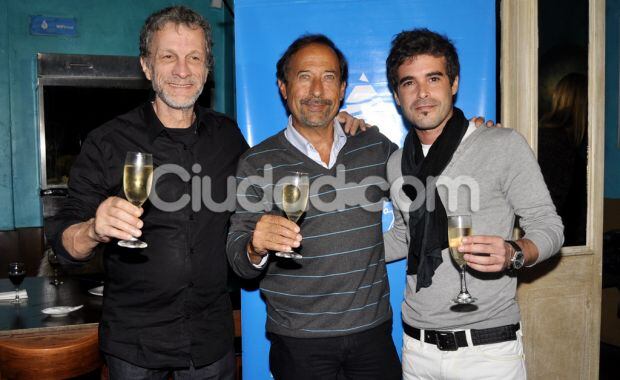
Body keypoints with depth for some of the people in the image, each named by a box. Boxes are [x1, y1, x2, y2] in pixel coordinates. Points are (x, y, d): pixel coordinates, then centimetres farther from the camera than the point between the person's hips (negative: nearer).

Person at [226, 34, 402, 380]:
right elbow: (240, 263, -6)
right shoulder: (257, 163, -6)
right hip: (299, 342, -2)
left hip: (373, 331, 2)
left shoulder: (375, 146, 1)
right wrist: (256, 249, -29)